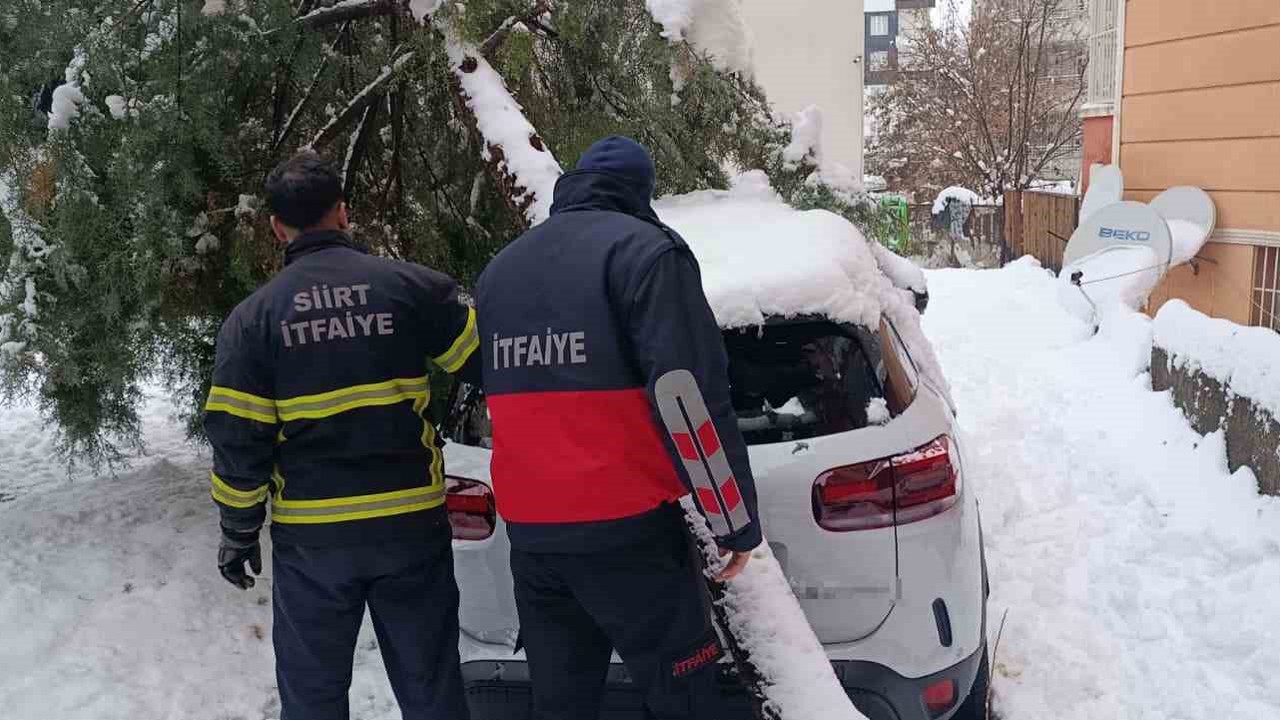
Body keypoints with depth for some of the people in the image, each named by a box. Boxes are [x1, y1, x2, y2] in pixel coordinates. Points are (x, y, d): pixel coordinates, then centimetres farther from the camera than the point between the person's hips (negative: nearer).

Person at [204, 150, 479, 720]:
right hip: (411, 523, 0)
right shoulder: (413, 286, -5)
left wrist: (239, 531, 9)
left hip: (311, 536, 0)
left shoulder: (252, 317, -2)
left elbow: (236, 439, -2)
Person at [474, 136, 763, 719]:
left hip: (529, 530, 7)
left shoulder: (501, 269, 18)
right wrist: (737, 519, -9)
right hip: (626, 528, -6)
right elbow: (689, 397, -15)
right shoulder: (645, 250, -6)